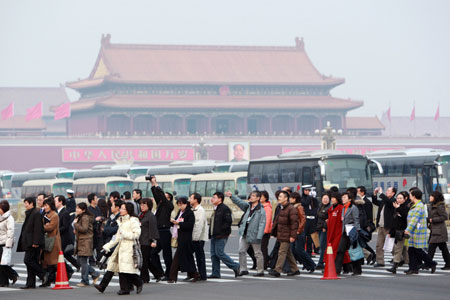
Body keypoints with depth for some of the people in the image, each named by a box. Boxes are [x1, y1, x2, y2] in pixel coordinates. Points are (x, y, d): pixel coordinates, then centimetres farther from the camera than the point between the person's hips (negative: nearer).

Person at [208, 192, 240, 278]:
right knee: (213, 254, 7)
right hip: (214, 235, 10)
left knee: (219, 253, -12)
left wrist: (221, 230, -20)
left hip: (221, 236, -10)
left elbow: (228, 221, -19)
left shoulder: (224, 209, -12)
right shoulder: (215, 209, 18)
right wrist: (210, 234, 15)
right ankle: (215, 273, 11)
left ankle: (235, 266, 0)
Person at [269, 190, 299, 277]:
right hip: (281, 235, 10)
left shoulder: (291, 209, -14)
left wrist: (293, 236, -21)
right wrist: (274, 232, 23)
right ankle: (295, 269, 21)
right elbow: (277, 221, 25)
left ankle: (277, 270, -13)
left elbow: (294, 223, -18)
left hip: (287, 236, -10)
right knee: (288, 253, 14)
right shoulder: (281, 208, 16)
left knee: (282, 252, -11)